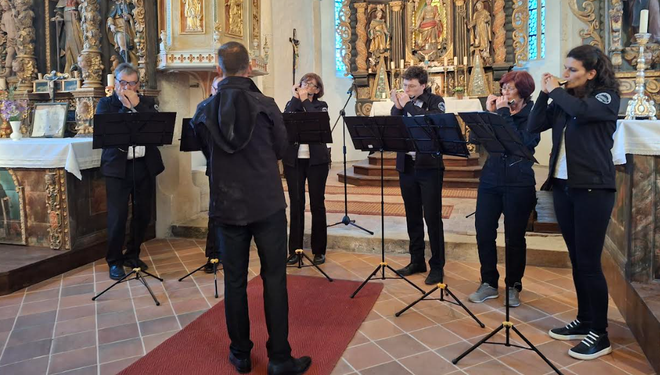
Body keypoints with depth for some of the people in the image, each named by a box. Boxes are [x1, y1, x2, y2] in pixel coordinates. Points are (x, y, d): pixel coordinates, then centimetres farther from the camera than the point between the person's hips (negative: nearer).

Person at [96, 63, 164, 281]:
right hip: (118, 167, -3)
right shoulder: (106, 103, 4)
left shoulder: (146, 103, 10)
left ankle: (132, 255, 27)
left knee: (143, 214, 10)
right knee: (117, 216, -3)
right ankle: (115, 261, 12)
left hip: (145, 166, 3)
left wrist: (138, 104, -11)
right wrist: (125, 107, -14)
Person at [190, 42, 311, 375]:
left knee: (234, 280, 12)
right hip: (267, 204, -2)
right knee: (274, 279, 5)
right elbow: (280, 150, 4)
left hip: (226, 205, 2)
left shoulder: (204, 111, -3)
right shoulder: (265, 105, -9)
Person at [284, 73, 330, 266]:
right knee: (296, 204, 3)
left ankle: (319, 250, 12)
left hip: (316, 159, -1)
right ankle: (295, 249, 12)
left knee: (317, 203, 3)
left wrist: (304, 100, -7)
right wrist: (296, 98, -6)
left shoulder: (321, 105, 7)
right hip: (293, 160, 2)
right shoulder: (291, 104, 12)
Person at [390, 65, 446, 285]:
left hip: (429, 167, -4)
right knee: (412, 217, 12)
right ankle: (417, 261, 24)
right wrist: (398, 107, -11)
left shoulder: (435, 101, -1)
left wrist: (408, 105, -16)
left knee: (432, 218, -2)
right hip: (406, 166, 5)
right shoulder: (402, 103, 10)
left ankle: (437, 266, 7)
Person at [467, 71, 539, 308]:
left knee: (514, 237, 5)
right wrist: (489, 113, -6)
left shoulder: (532, 115, -4)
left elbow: (520, 141, -22)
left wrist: (503, 113, -16)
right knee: (484, 232, 4)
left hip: (519, 184, -4)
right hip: (490, 180, 5)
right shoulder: (498, 110, 9)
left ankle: (513, 286, 21)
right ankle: (489, 283, 19)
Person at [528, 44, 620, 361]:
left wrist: (555, 91, -10)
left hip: (593, 188, -6)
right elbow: (534, 126, 5)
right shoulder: (564, 98, 12)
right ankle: (584, 320, 25)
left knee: (589, 262, -5)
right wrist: (545, 93, -3)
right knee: (576, 260, 13)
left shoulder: (607, 97, -4)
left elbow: (582, 111, -26)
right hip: (563, 186, 6)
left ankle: (600, 334, 6)